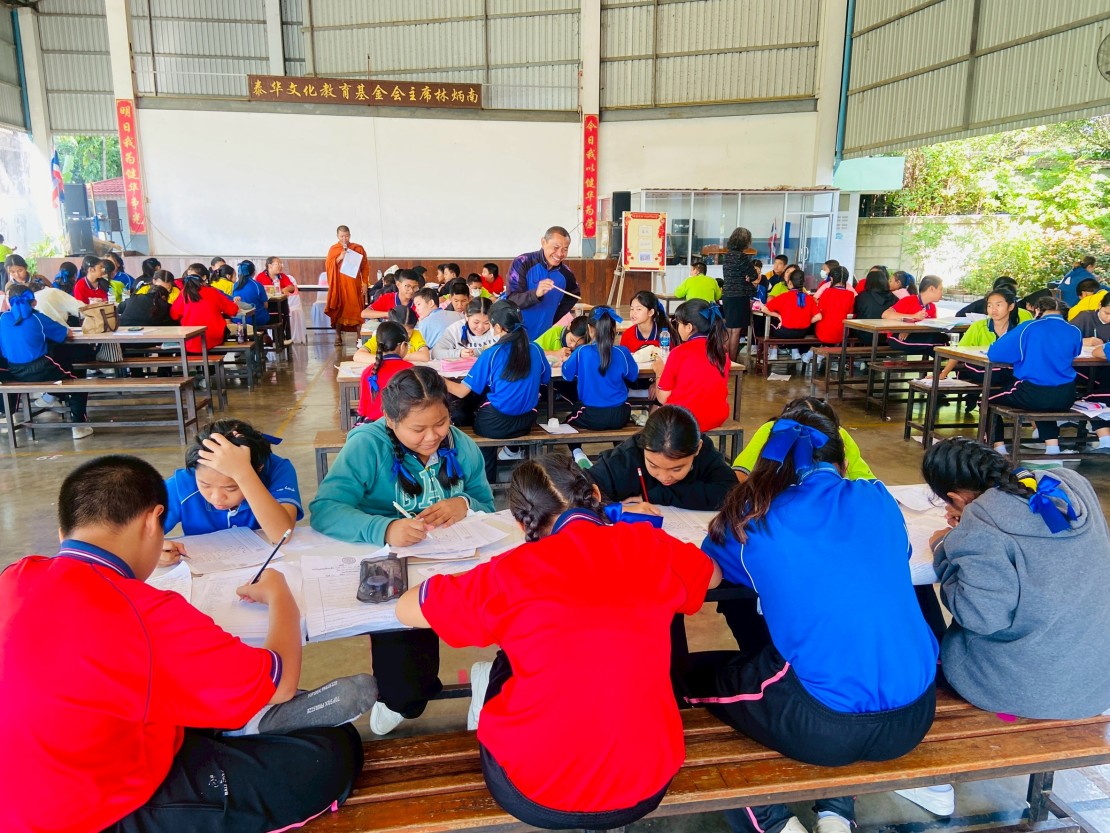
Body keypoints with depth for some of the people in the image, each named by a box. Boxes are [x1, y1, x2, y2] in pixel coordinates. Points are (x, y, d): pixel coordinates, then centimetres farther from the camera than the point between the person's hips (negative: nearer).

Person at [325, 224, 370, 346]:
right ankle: (338, 337, 8)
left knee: (357, 310, -3)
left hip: (354, 285, -1)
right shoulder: (333, 249, 6)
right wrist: (339, 258, -15)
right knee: (338, 309, 2)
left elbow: (365, 267, 3)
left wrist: (365, 283, -4)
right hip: (339, 284, 1)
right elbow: (328, 266, -1)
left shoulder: (358, 248, 3)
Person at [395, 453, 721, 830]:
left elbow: (406, 609, 2)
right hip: (647, 785, 3)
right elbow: (712, 574, 19)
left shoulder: (512, 572, -11)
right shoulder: (650, 548, -3)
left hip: (536, 794, -2)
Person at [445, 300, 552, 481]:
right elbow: (545, 379, 15)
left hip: (495, 424, -5)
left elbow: (462, 392, -13)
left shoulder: (491, 354, -15)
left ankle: (487, 485, 35)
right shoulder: (535, 350, -5)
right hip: (526, 422, 5)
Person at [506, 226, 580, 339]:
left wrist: (554, 322, 8)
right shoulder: (522, 263, -14)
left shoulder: (566, 273, -2)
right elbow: (511, 300, -21)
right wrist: (536, 294, -38)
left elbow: (573, 296, 18)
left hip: (545, 337, 3)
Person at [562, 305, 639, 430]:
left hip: (591, 419, -1)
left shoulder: (581, 352, -13)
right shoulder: (622, 352, -8)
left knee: (567, 419, 28)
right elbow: (633, 376, 8)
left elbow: (567, 375, 1)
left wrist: (567, 360, 20)